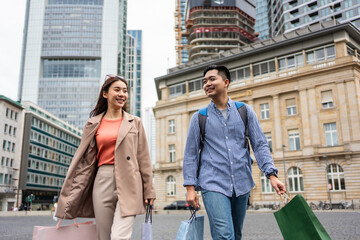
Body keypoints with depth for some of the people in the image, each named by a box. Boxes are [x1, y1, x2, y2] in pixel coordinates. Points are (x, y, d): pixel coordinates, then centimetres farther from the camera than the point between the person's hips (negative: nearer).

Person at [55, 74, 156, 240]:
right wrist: (70, 199, 7)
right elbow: (83, 160, 10)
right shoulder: (93, 124, 12)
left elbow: (143, 158, 8)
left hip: (128, 183, -2)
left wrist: (149, 191, 3)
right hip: (102, 182, 2)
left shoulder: (134, 123, 10)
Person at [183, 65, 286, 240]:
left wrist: (271, 175, -6)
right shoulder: (199, 117, 4)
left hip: (241, 184, 3)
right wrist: (190, 187, -2)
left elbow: (260, 145, 6)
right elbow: (190, 154, 5)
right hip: (213, 185, -2)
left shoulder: (245, 111, 7)